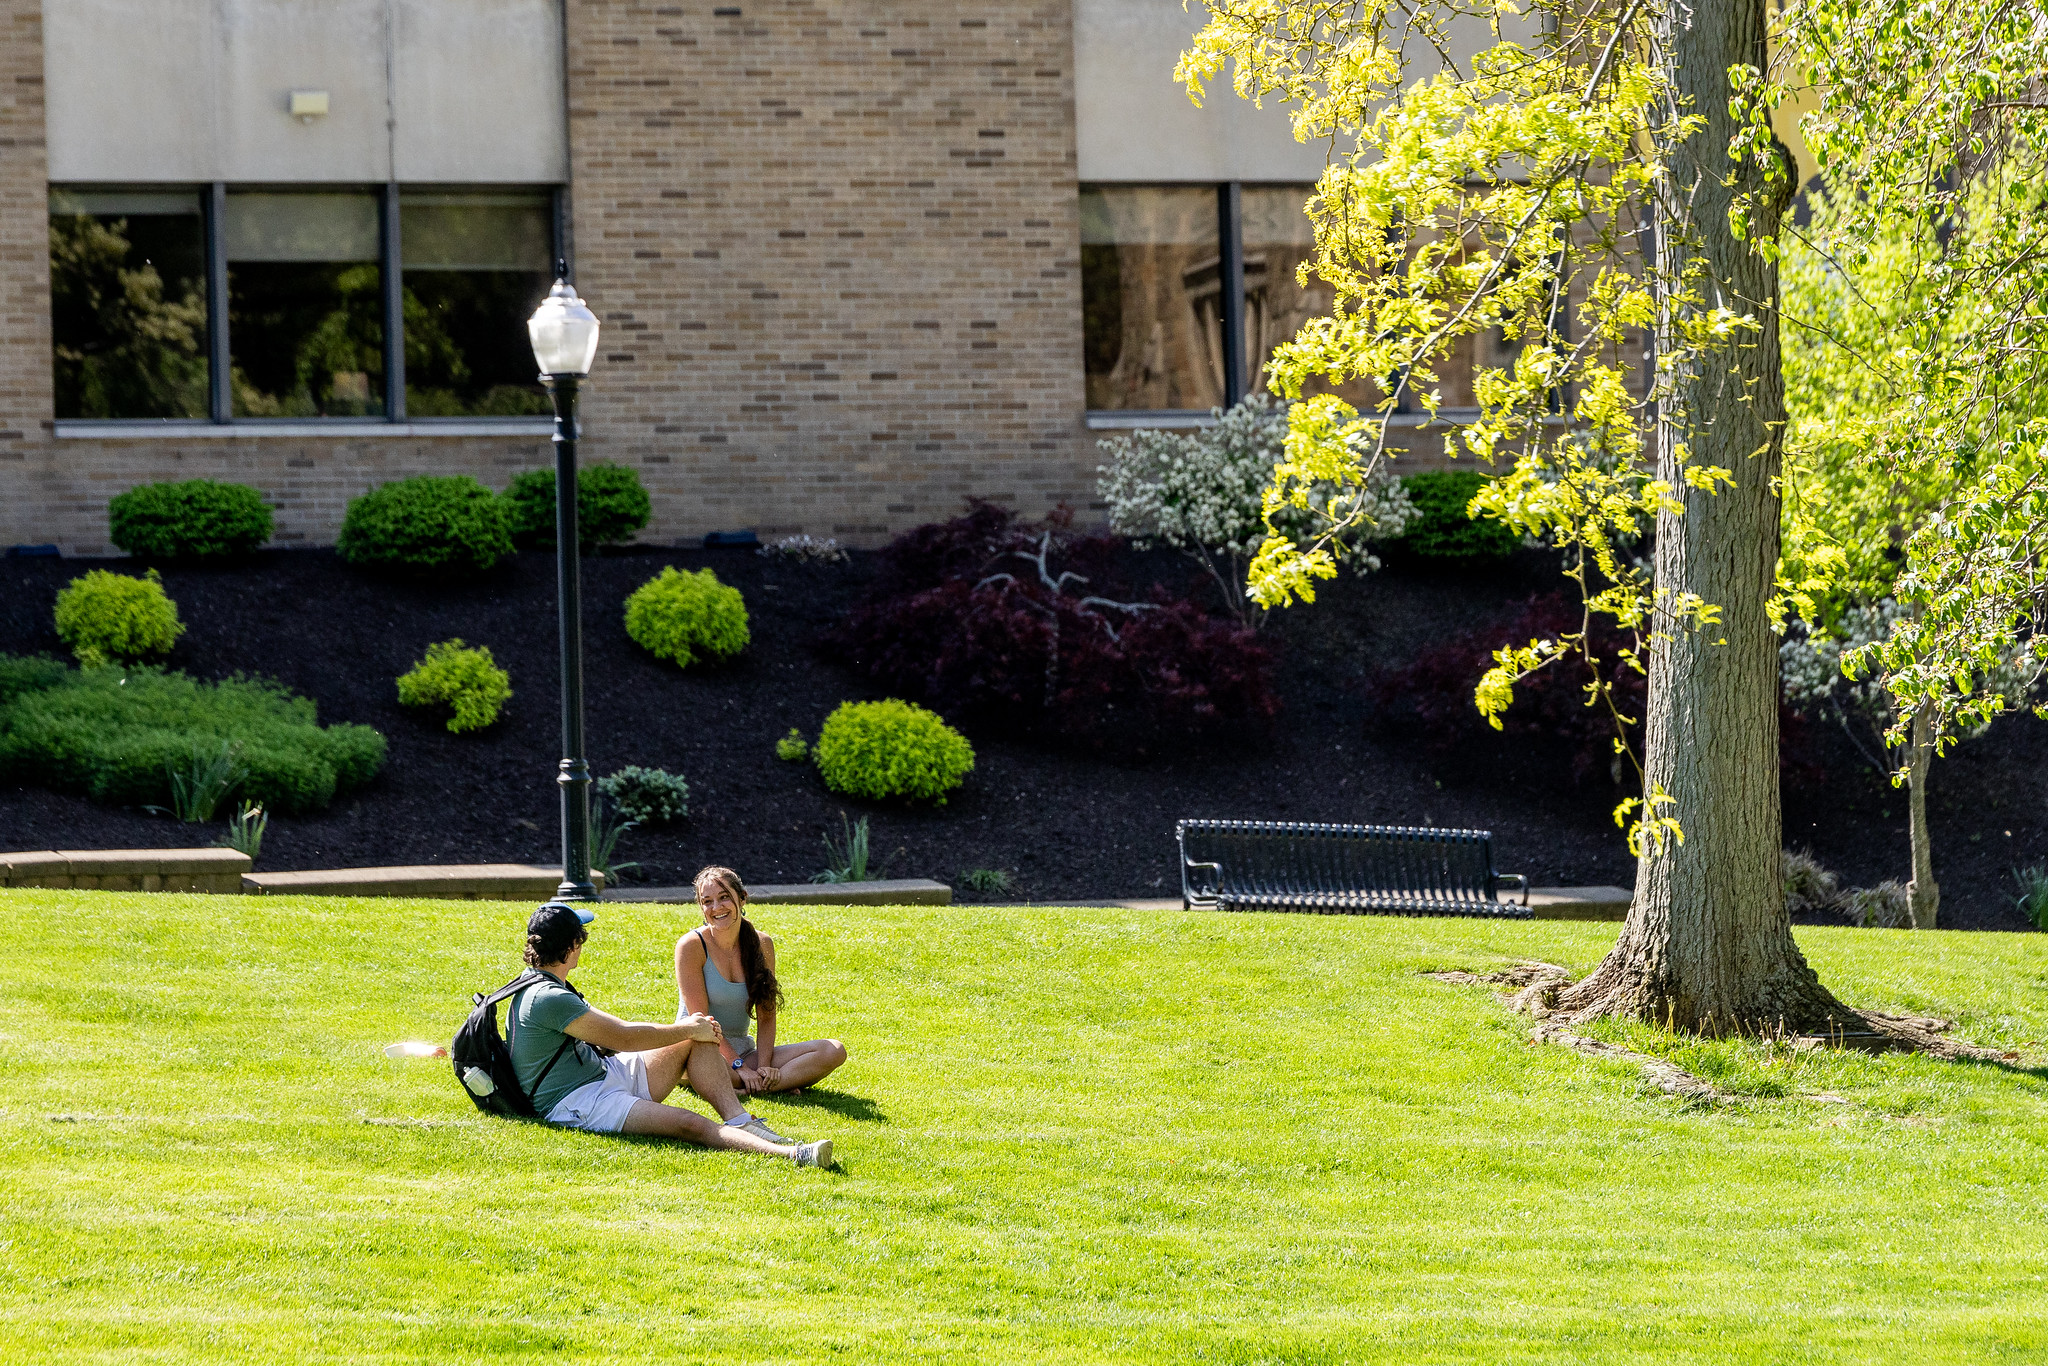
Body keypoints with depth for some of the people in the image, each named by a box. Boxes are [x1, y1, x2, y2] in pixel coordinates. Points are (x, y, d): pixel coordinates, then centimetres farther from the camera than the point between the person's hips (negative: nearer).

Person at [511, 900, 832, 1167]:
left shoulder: (539, 986, 16)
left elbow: (611, 1029, 22)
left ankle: (740, 1123, -10)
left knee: (698, 1039, 6)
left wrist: (680, 1029, 13)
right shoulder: (548, 999, -18)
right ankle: (792, 1155, -48)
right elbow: (623, 1038, -15)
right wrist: (685, 1030, -2)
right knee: (688, 1124, -31)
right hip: (577, 1103, -11)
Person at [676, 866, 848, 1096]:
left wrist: (764, 1066, -14)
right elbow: (700, 1018, -14)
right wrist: (738, 1066, -21)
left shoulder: (761, 945, 3)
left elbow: (766, 1017, 2)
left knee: (834, 1051, -12)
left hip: (743, 1051, 5)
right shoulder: (692, 946, -10)